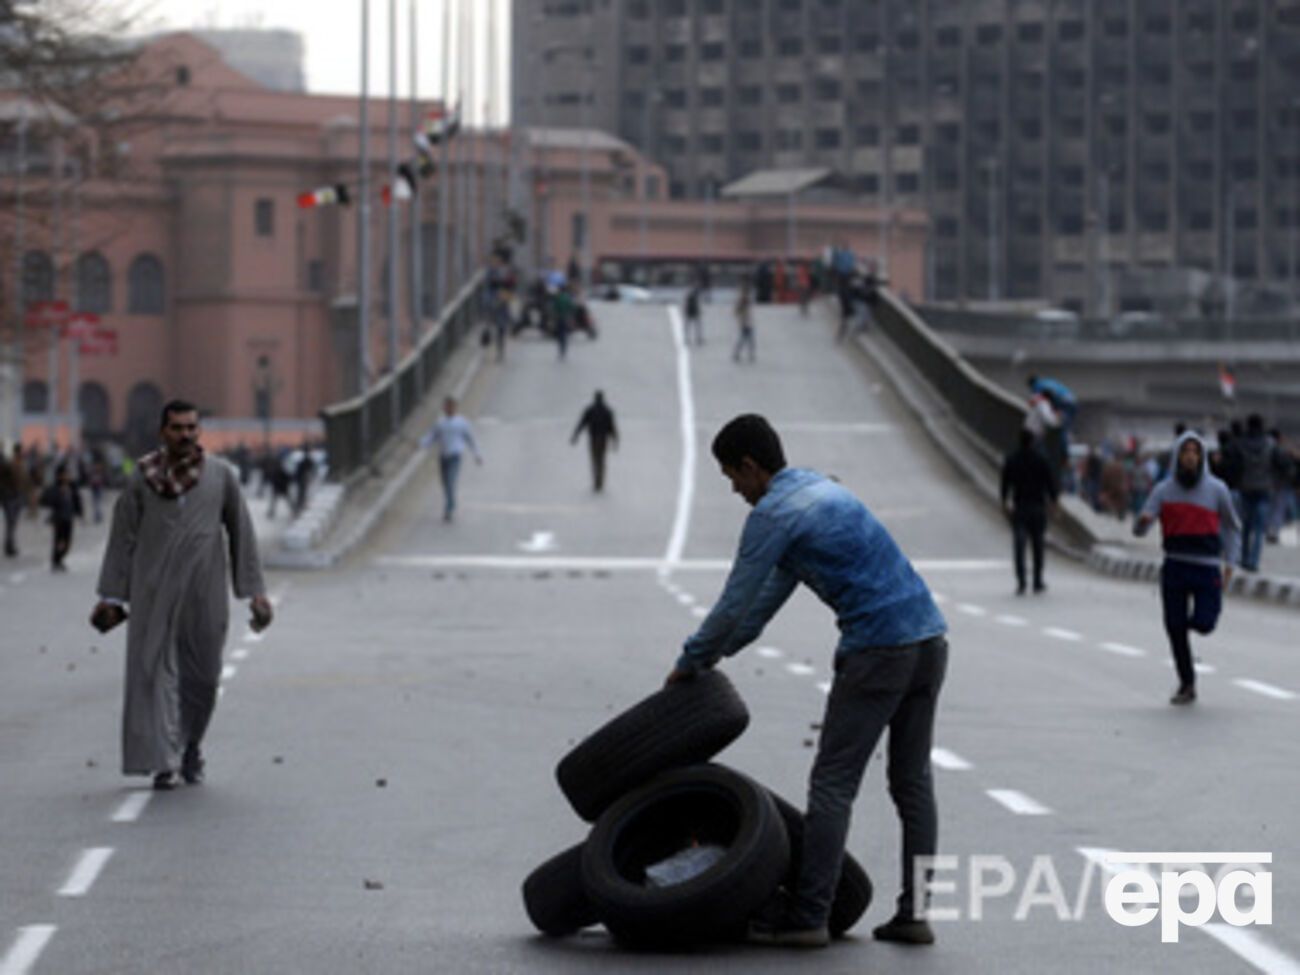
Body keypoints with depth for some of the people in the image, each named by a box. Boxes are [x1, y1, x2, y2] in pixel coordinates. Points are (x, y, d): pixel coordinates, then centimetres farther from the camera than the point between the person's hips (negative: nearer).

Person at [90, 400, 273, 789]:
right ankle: (162, 762, -3)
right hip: (154, 592, -1)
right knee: (155, 672, -6)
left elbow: (242, 533, 8)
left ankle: (190, 744, 31)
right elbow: (122, 538, 6)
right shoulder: (143, 479, 3)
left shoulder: (221, 476, 4)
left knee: (201, 677, 6)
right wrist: (112, 596, 3)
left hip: (204, 593, 1)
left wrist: (254, 591, 5)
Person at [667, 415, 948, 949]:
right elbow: (771, 593, 29)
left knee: (833, 784, -3)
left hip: (877, 651, -9)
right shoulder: (823, 489, 22)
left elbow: (735, 605, -4)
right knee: (912, 781, 11)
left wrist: (690, 663, 13)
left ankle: (807, 916, -2)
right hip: (930, 639, 9)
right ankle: (914, 913, 9)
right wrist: (711, 655, 31)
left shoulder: (772, 514, -7)